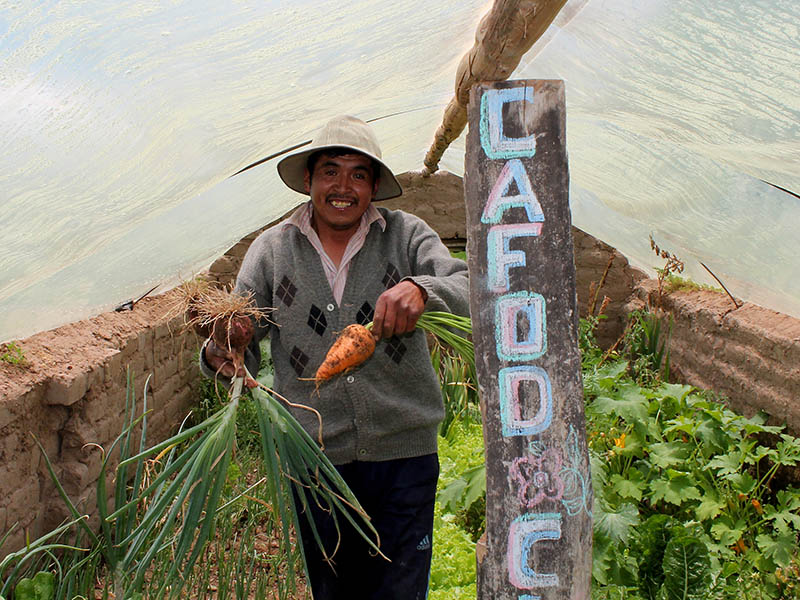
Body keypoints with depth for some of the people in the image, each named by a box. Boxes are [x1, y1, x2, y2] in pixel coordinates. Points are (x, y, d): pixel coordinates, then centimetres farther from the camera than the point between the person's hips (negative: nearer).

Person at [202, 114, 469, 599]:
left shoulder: (407, 235, 0)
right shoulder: (273, 250, 3)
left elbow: (469, 291, -14)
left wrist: (420, 290, -36)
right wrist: (220, 356, -23)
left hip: (403, 454, -1)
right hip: (313, 459, 1)